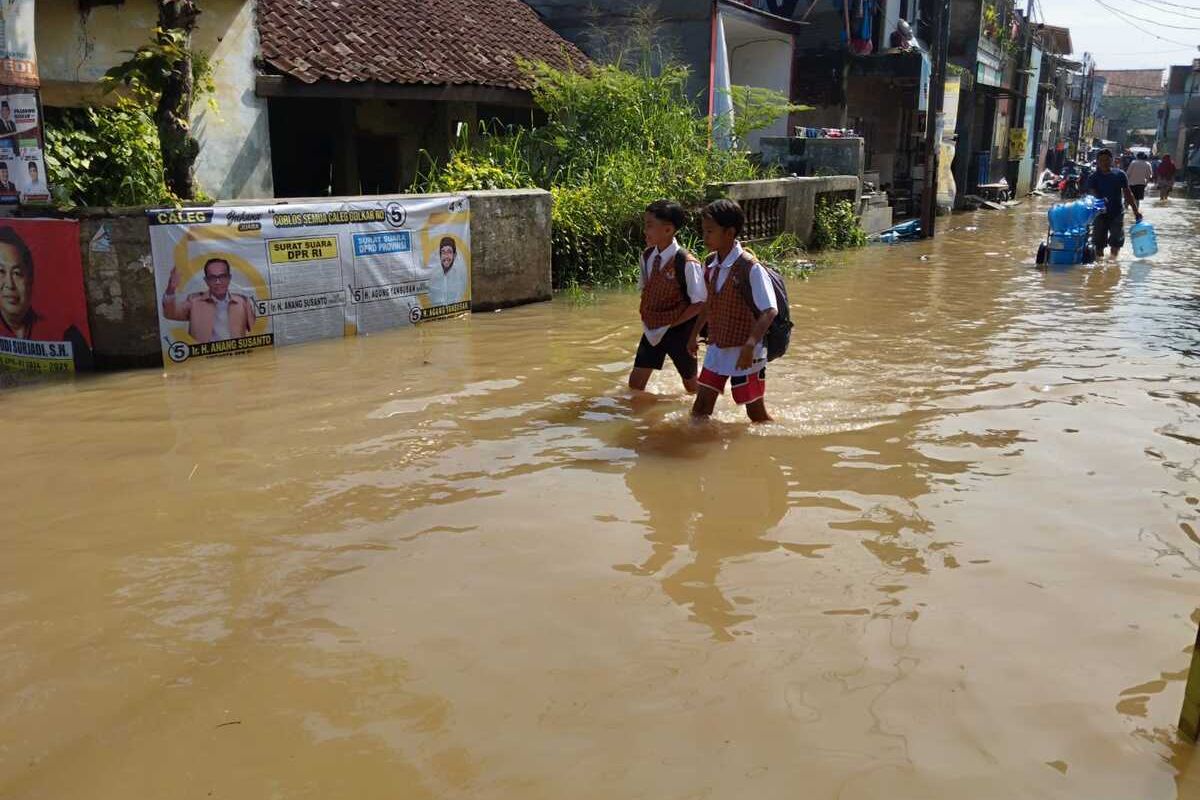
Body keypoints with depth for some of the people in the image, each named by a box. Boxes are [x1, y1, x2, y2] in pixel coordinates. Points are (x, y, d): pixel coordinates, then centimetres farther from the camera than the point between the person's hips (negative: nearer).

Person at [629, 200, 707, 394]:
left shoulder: (686, 263, -23)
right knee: (635, 382, 7)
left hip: (678, 331, -5)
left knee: (691, 385, 13)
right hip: (652, 330, 6)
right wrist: (645, 316, 3)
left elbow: (700, 303, -18)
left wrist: (672, 324, -15)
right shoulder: (647, 256, -3)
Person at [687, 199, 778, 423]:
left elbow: (770, 310, -23)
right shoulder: (712, 263, 4)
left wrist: (750, 345, -34)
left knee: (756, 414, 5)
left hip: (744, 354, -7)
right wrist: (695, 334, 21)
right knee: (700, 409, 8)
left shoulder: (749, 267, -19)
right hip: (716, 348, 7)